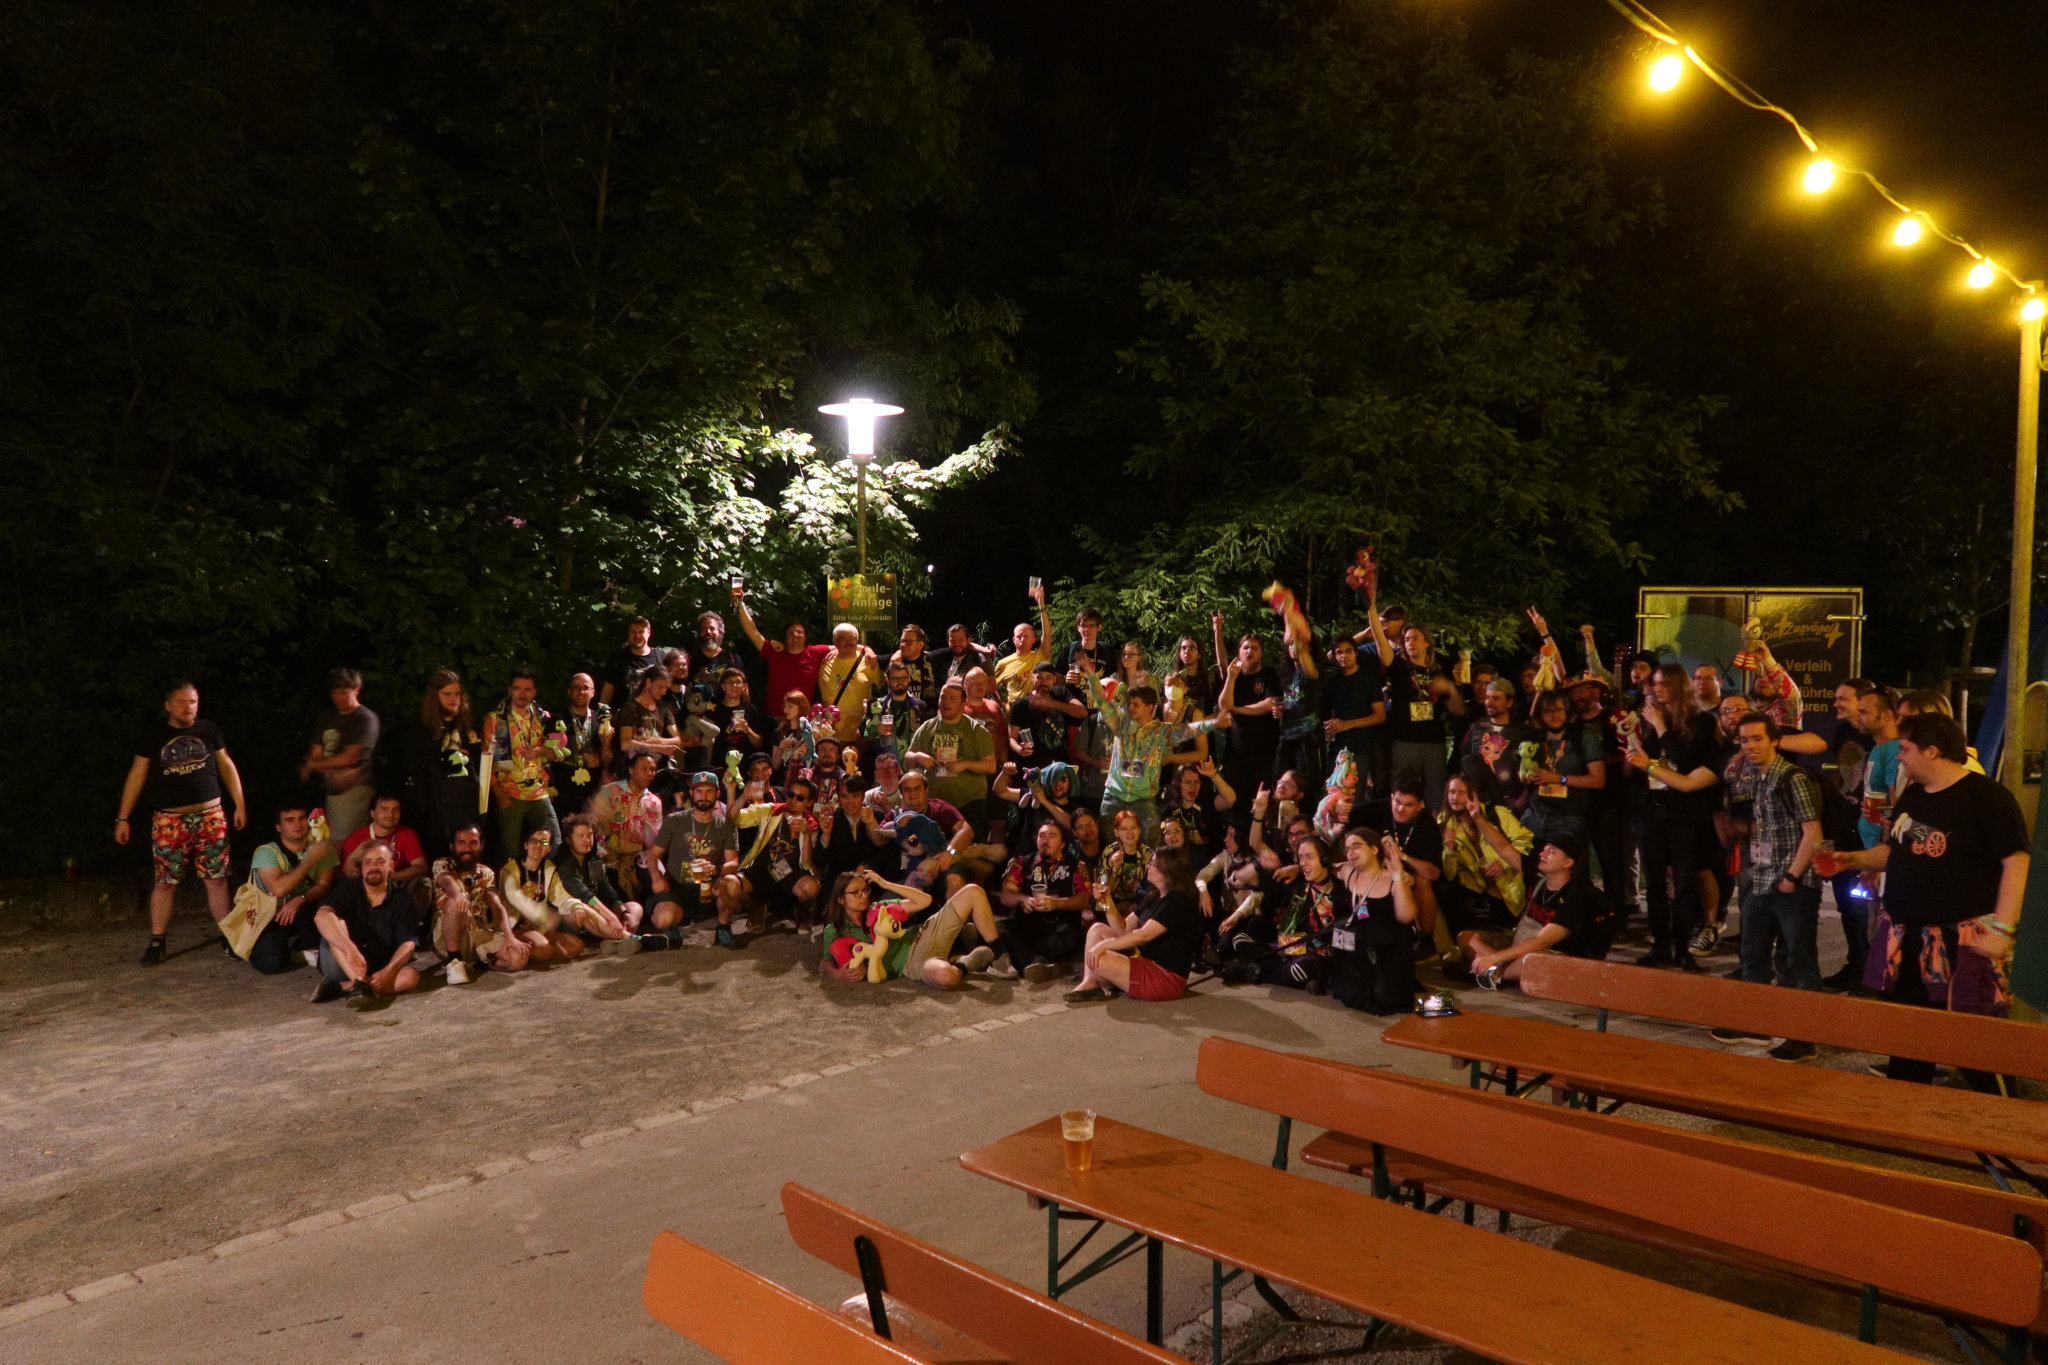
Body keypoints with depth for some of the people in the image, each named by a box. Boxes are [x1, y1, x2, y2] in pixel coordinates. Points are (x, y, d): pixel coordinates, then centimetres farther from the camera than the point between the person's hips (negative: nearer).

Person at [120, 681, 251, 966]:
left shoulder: (208, 730, 6)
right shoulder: (153, 736, 3)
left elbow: (226, 766, 12)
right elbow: (136, 776, 5)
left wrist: (240, 804, 8)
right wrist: (123, 817, 3)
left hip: (211, 817, 1)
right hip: (169, 821, -1)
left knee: (217, 879, 2)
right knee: (164, 882, 2)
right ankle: (157, 942, 13)